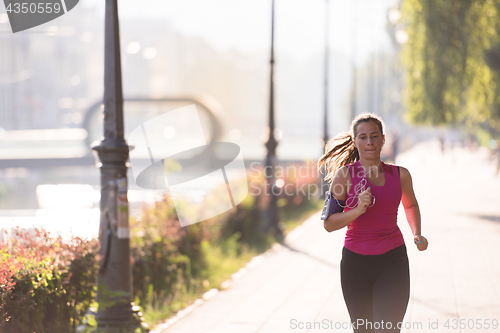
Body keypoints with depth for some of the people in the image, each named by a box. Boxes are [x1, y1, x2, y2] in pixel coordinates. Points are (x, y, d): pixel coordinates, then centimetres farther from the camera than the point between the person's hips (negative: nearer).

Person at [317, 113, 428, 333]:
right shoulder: (345, 174, -5)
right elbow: (329, 224, -7)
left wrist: (417, 235, 11)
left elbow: (410, 205, 24)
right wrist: (357, 210, -21)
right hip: (355, 262, 0)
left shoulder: (400, 175, 2)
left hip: (393, 260, 0)